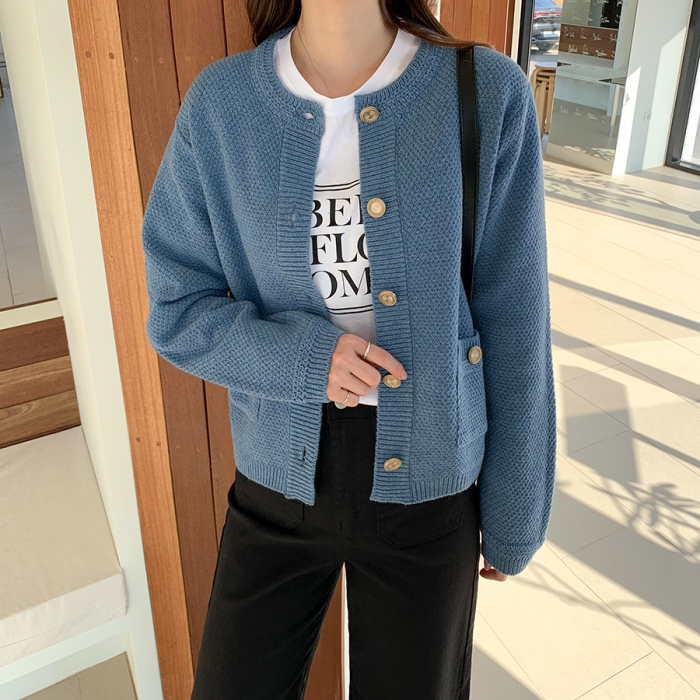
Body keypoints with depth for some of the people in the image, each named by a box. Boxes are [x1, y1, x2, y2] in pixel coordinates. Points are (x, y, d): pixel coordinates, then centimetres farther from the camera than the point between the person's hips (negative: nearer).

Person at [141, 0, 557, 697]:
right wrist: (303, 357, -21)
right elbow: (178, 312, -3)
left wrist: (513, 513, 0)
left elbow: (513, 326, -7)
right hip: (282, 477, 1)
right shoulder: (219, 104, -8)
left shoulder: (488, 95, -13)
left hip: (425, 484, 0)